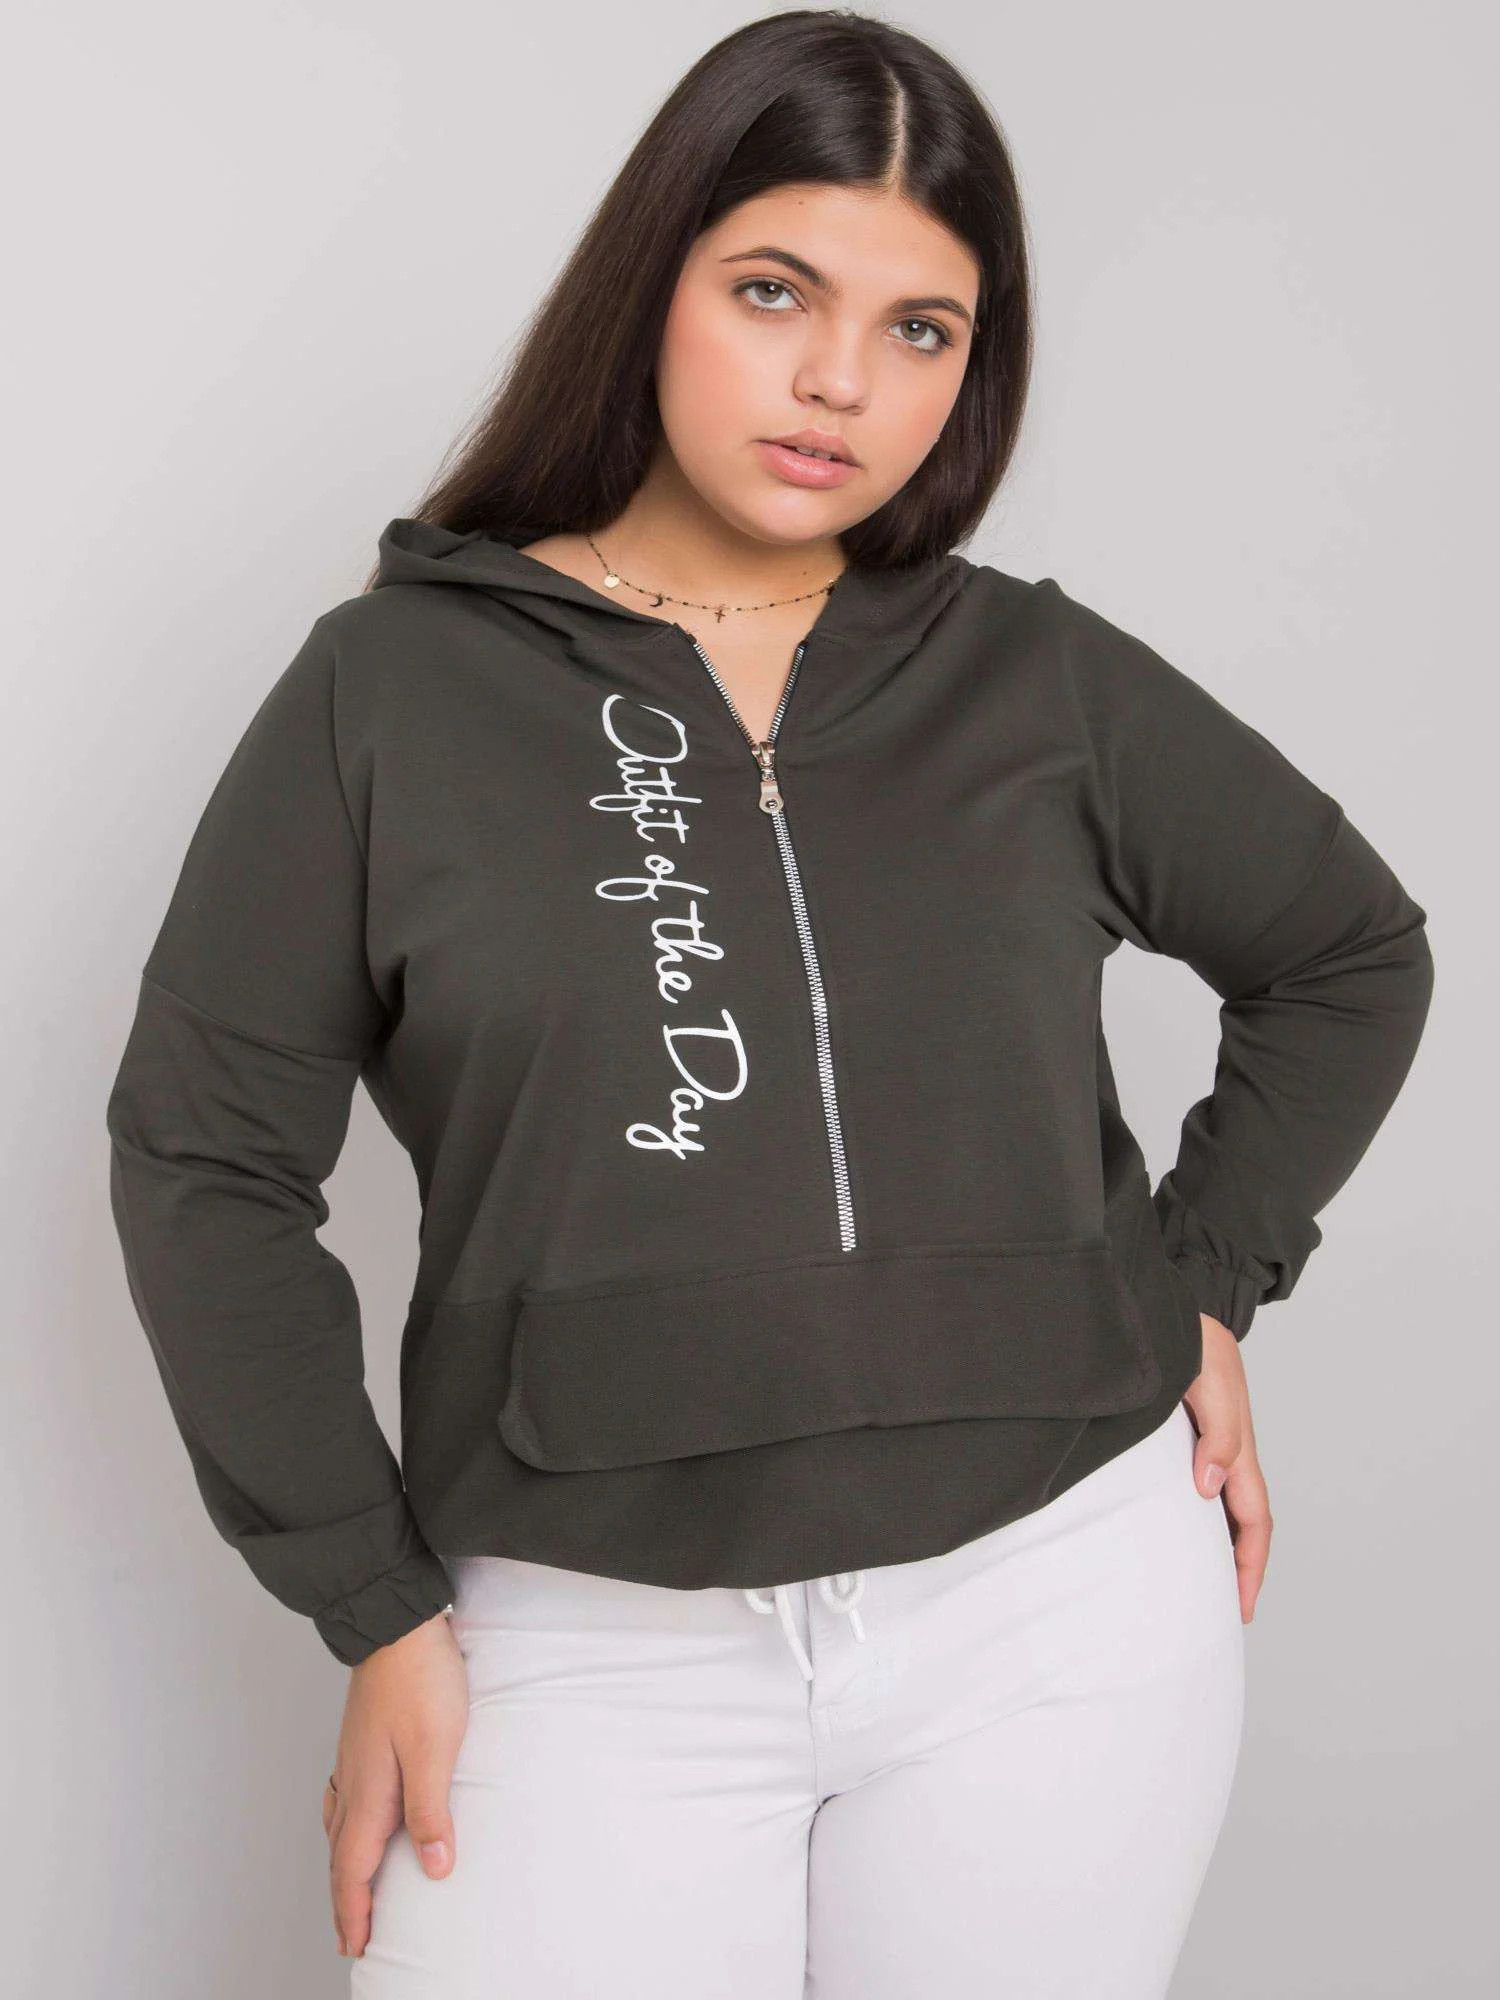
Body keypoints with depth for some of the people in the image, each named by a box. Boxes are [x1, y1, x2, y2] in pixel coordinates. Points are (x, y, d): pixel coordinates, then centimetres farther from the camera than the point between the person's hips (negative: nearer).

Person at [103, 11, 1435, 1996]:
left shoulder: (1046, 680, 4)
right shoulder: (391, 688, -2)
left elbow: (1354, 952, 18)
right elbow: (204, 1154, -1)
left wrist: (1208, 1280, 7)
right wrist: (373, 1610, -2)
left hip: (1057, 1609, 2)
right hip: (592, 1647, -1)